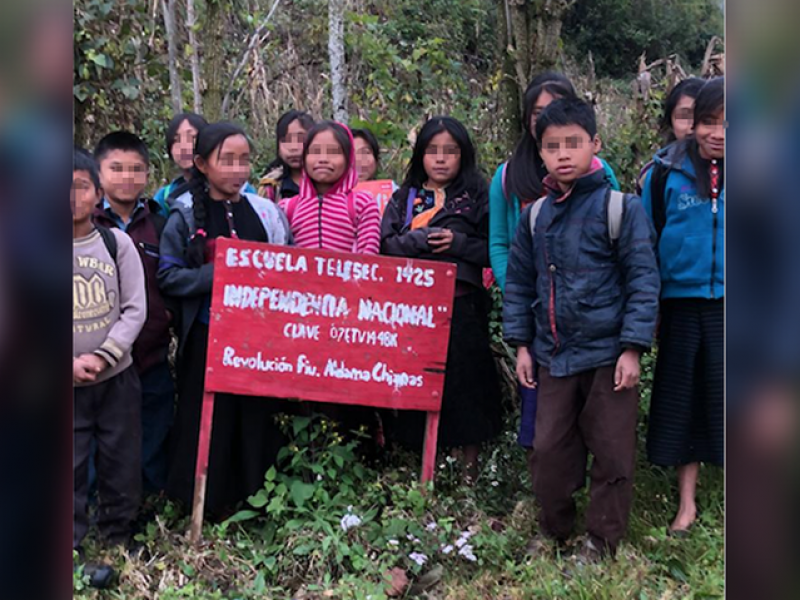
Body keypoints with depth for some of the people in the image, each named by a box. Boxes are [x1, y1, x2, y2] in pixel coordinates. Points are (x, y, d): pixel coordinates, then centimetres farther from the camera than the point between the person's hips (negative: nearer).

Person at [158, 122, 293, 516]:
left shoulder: (265, 211, 6)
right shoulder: (186, 216, -1)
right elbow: (168, 276, -7)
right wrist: (218, 273, -18)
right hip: (208, 338, -2)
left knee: (258, 416, 7)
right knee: (208, 420, 4)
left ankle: (254, 496, 23)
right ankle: (208, 505, 19)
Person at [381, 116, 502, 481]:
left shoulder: (476, 197, 6)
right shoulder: (405, 198, 13)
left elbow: (494, 250, 1)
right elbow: (387, 245, 4)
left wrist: (457, 242, -13)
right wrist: (423, 239, -11)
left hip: (462, 303, -2)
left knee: (465, 379, 1)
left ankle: (471, 461, 15)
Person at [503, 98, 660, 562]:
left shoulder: (621, 208, -7)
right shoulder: (535, 215, 6)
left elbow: (643, 280, -8)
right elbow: (519, 282, 14)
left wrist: (632, 348, -12)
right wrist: (521, 344, 10)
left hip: (608, 354, -4)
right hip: (552, 356, 4)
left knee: (612, 453, 7)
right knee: (551, 448, 12)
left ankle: (604, 541, 25)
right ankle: (553, 528, 32)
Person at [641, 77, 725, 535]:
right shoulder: (667, 170, -1)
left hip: (724, 304, -1)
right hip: (681, 300, 1)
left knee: (721, 394, 4)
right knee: (681, 394, 9)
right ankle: (687, 501, 23)